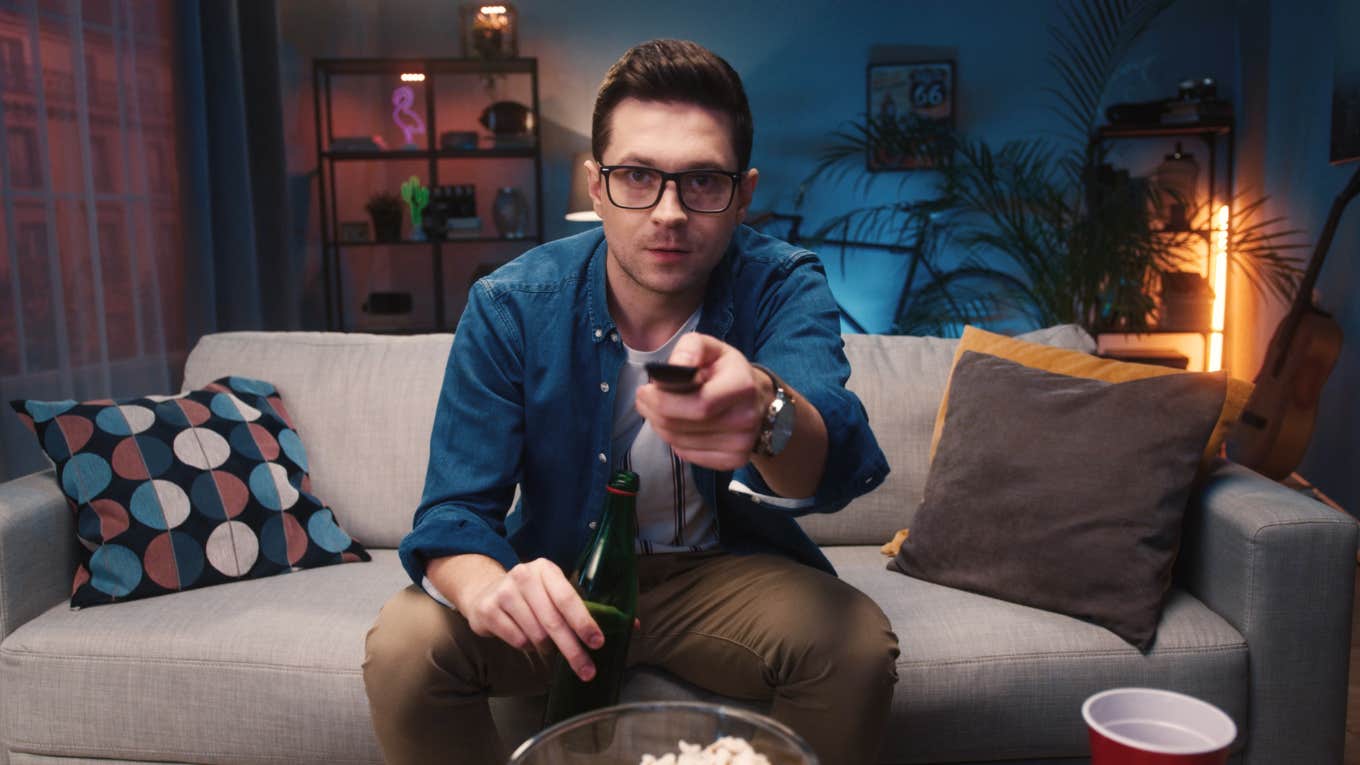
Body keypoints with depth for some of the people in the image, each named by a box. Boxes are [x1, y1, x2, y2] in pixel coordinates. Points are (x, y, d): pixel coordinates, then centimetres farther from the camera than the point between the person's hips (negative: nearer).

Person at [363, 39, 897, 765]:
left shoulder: (784, 286, -17)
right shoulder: (510, 306, -14)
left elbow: (837, 466, -36)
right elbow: (454, 511, -14)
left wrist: (763, 412, -62)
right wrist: (488, 588, -40)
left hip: (727, 571, 0)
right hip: (563, 574, 1)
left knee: (857, 646, -28)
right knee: (404, 644, -24)